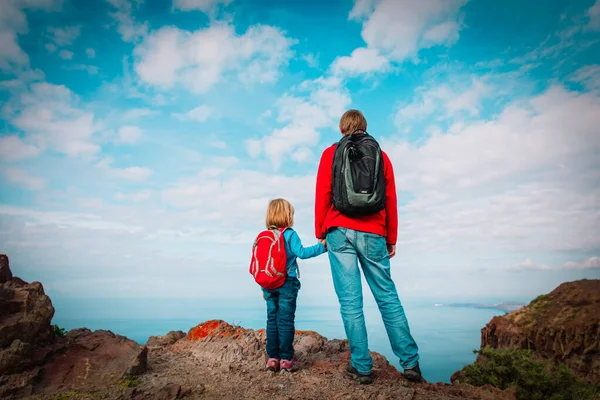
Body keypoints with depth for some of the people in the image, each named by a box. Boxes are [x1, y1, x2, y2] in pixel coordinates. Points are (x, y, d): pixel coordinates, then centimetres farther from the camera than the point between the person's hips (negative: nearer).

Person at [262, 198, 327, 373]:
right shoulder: (290, 234, -8)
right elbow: (301, 252, -18)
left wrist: (264, 287, 17)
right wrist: (321, 246, -12)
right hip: (287, 284, -5)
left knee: (272, 320, 11)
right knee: (286, 320, 2)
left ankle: (272, 358, 15)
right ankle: (286, 359, 6)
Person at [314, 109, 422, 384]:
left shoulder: (330, 153, 8)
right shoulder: (380, 155, 13)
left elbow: (322, 195, 1)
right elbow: (390, 200, 10)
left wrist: (320, 232, 8)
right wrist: (391, 238, 14)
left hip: (340, 232, -2)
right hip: (373, 234, 2)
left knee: (350, 300, 0)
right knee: (388, 297, 8)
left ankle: (361, 367, 5)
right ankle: (410, 362, 10)